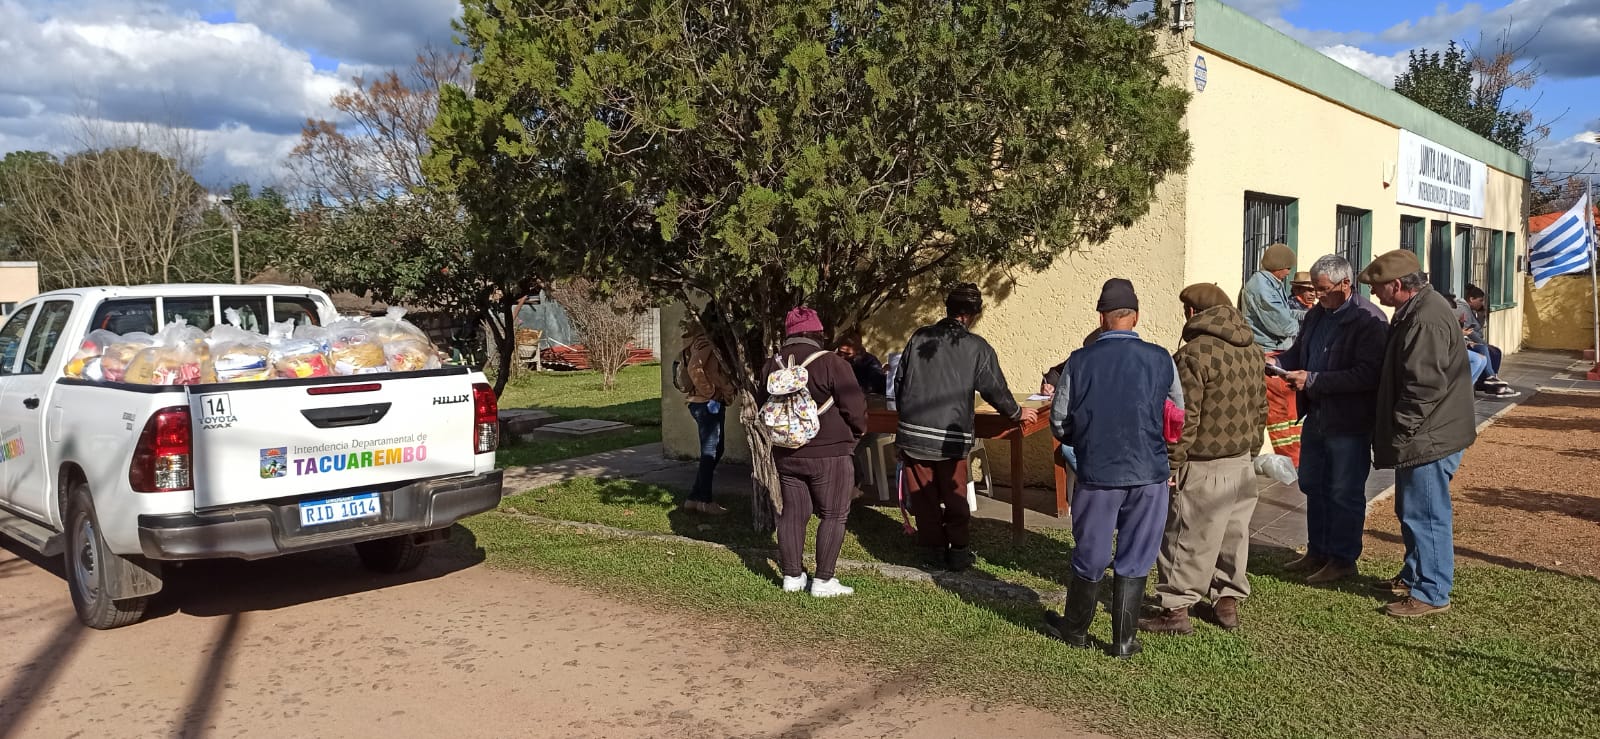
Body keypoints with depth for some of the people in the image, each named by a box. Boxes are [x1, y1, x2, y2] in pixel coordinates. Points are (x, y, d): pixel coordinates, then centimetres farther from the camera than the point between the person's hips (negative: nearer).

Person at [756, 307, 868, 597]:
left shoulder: (772, 365, 3)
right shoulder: (831, 363, -17)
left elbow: (762, 406, 15)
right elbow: (854, 406, -14)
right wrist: (858, 432, 5)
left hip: (786, 453, 6)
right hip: (830, 453, -6)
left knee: (792, 513, 13)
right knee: (833, 516, 5)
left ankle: (792, 576, 19)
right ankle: (823, 580, 5)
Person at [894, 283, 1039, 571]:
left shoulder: (919, 337, 3)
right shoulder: (977, 347, -4)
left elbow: (899, 382, 8)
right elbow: (995, 389, 2)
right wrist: (1017, 413, 21)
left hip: (912, 432, 2)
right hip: (951, 437, -2)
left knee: (924, 496, 12)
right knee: (954, 497, 13)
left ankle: (933, 548, 19)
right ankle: (958, 552, 18)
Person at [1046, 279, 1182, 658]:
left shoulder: (1080, 361, -8)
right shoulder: (1161, 359, -5)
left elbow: (1059, 422, -1)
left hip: (1097, 474, 0)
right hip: (1149, 474, 1)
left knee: (1090, 556, 14)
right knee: (1134, 561, 11)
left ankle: (1076, 628, 31)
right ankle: (1124, 639, 18)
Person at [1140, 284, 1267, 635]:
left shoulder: (1194, 354, -17)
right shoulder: (1252, 350, 9)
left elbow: (1185, 418, -19)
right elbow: (1260, 408, 17)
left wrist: (1171, 464, -13)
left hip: (1203, 467, -8)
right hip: (1242, 463, 8)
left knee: (1185, 538, -1)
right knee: (1234, 533, 16)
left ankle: (1176, 609, 4)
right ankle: (1228, 601, 26)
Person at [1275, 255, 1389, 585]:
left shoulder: (1369, 320, -18)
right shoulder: (1317, 314, 8)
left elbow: (1367, 374, -27)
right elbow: (1298, 352, 20)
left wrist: (1312, 380, -27)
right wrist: (1277, 362, -2)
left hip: (1349, 423, -8)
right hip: (1316, 417, 9)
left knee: (1344, 493, 4)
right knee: (1313, 486, 18)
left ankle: (1343, 558, 18)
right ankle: (1317, 552, 31)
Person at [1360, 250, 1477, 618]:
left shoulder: (1426, 319, -23)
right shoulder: (1415, 310, 12)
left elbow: (1424, 388, -26)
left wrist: (1399, 434, -19)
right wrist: (1394, 434, 19)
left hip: (1429, 438, -11)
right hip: (1423, 436, 11)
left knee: (1425, 516, -2)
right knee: (1411, 512, 21)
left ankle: (1431, 594, 8)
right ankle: (1415, 576, 35)